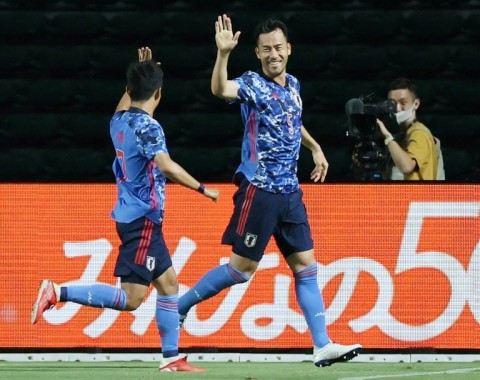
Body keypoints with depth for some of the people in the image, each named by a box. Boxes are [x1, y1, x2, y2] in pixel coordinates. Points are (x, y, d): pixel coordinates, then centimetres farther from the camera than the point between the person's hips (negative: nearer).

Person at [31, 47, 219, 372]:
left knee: (168, 283, 14)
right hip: (142, 219, -9)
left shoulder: (119, 121, 8)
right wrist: (202, 188, -26)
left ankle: (171, 358, 15)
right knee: (131, 299, -10)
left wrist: (141, 73, 34)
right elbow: (166, 165, -31)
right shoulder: (147, 126, -17)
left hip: (131, 214, 9)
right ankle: (57, 294, -13)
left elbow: (125, 104, 35)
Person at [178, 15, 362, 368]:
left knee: (306, 265, 4)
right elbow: (221, 89, -33)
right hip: (258, 190, -7)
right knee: (243, 267, -3)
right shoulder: (252, 84, -10)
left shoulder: (293, 86, 11)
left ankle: (322, 346, 4)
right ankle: (179, 305, 14)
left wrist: (315, 147, 24)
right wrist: (223, 53, -47)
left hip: (290, 192, 7)